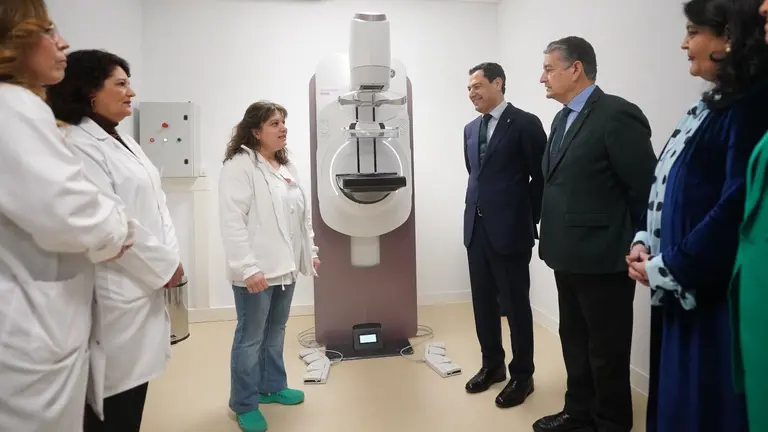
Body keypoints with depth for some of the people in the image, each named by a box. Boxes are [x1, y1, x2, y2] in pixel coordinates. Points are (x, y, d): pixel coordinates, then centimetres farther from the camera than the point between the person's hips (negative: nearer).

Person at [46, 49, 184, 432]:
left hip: (146, 281, 8)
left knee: (133, 382, 17)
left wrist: (169, 258, 1)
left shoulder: (124, 141, 14)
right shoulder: (77, 145, -14)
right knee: (116, 399, 4)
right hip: (118, 289, -8)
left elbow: (156, 202, 13)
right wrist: (165, 265, -11)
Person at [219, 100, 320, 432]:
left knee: (275, 332, 19)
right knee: (250, 338, 5)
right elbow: (232, 221, -19)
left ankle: (272, 387, 36)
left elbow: (303, 213, 17)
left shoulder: (287, 166, 13)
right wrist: (248, 267, -23)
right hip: (256, 270, -7)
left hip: (285, 266, 7)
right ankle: (244, 404, 22)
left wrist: (310, 252, 14)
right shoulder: (239, 165, -12)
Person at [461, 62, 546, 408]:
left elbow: (542, 177, -6)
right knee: (483, 303, 14)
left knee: (515, 305, 4)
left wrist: (529, 220, -4)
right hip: (476, 228, 7)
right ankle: (492, 365, 32)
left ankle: (522, 375, 21)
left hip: (509, 230, -6)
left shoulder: (525, 123, -7)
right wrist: (475, 209, 13)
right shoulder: (471, 129, 13)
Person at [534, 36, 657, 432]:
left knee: (607, 350, 8)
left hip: (602, 257, -9)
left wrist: (637, 246, -8)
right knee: (574, 341, 20)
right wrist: (555, 237, 10)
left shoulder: (617, 114, -15)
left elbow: (646, 187, -15)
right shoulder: (562, 119, 12)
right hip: (569, 254, 9)